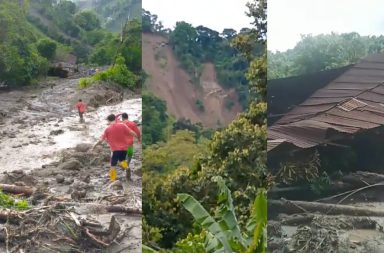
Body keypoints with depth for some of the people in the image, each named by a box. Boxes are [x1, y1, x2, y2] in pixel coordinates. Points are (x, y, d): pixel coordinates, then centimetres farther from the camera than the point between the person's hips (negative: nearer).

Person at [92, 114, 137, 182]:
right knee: (122, 160, 26)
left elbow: (101, 140, -1)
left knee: (113, 165, 9)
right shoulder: (122, 125, -1)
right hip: (124, 148, 3)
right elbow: (131, 132, -3)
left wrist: (94, 146, 11)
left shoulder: (107, 129, -2)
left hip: (115, 149, -2)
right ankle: (126, 168, -1)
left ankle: (113, 180, 8)